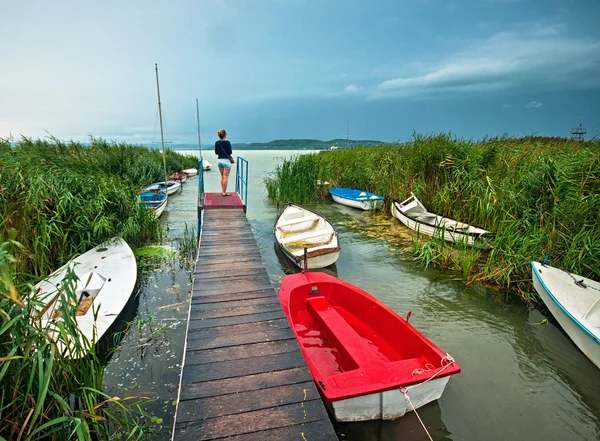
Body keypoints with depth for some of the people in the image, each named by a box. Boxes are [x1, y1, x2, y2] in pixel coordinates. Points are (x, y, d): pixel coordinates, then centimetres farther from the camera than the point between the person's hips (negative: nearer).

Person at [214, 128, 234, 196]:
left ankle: (223, 191, 19)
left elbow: (216, 152, 9)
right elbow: (230, 152, -11)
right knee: (225, 177, -1)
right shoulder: (227, 142, -13)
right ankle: (224, 192, 1)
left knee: (222, 176, 16)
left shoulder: (216, 143, 3)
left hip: (219, 160, 6)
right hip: (226, 160, -6)